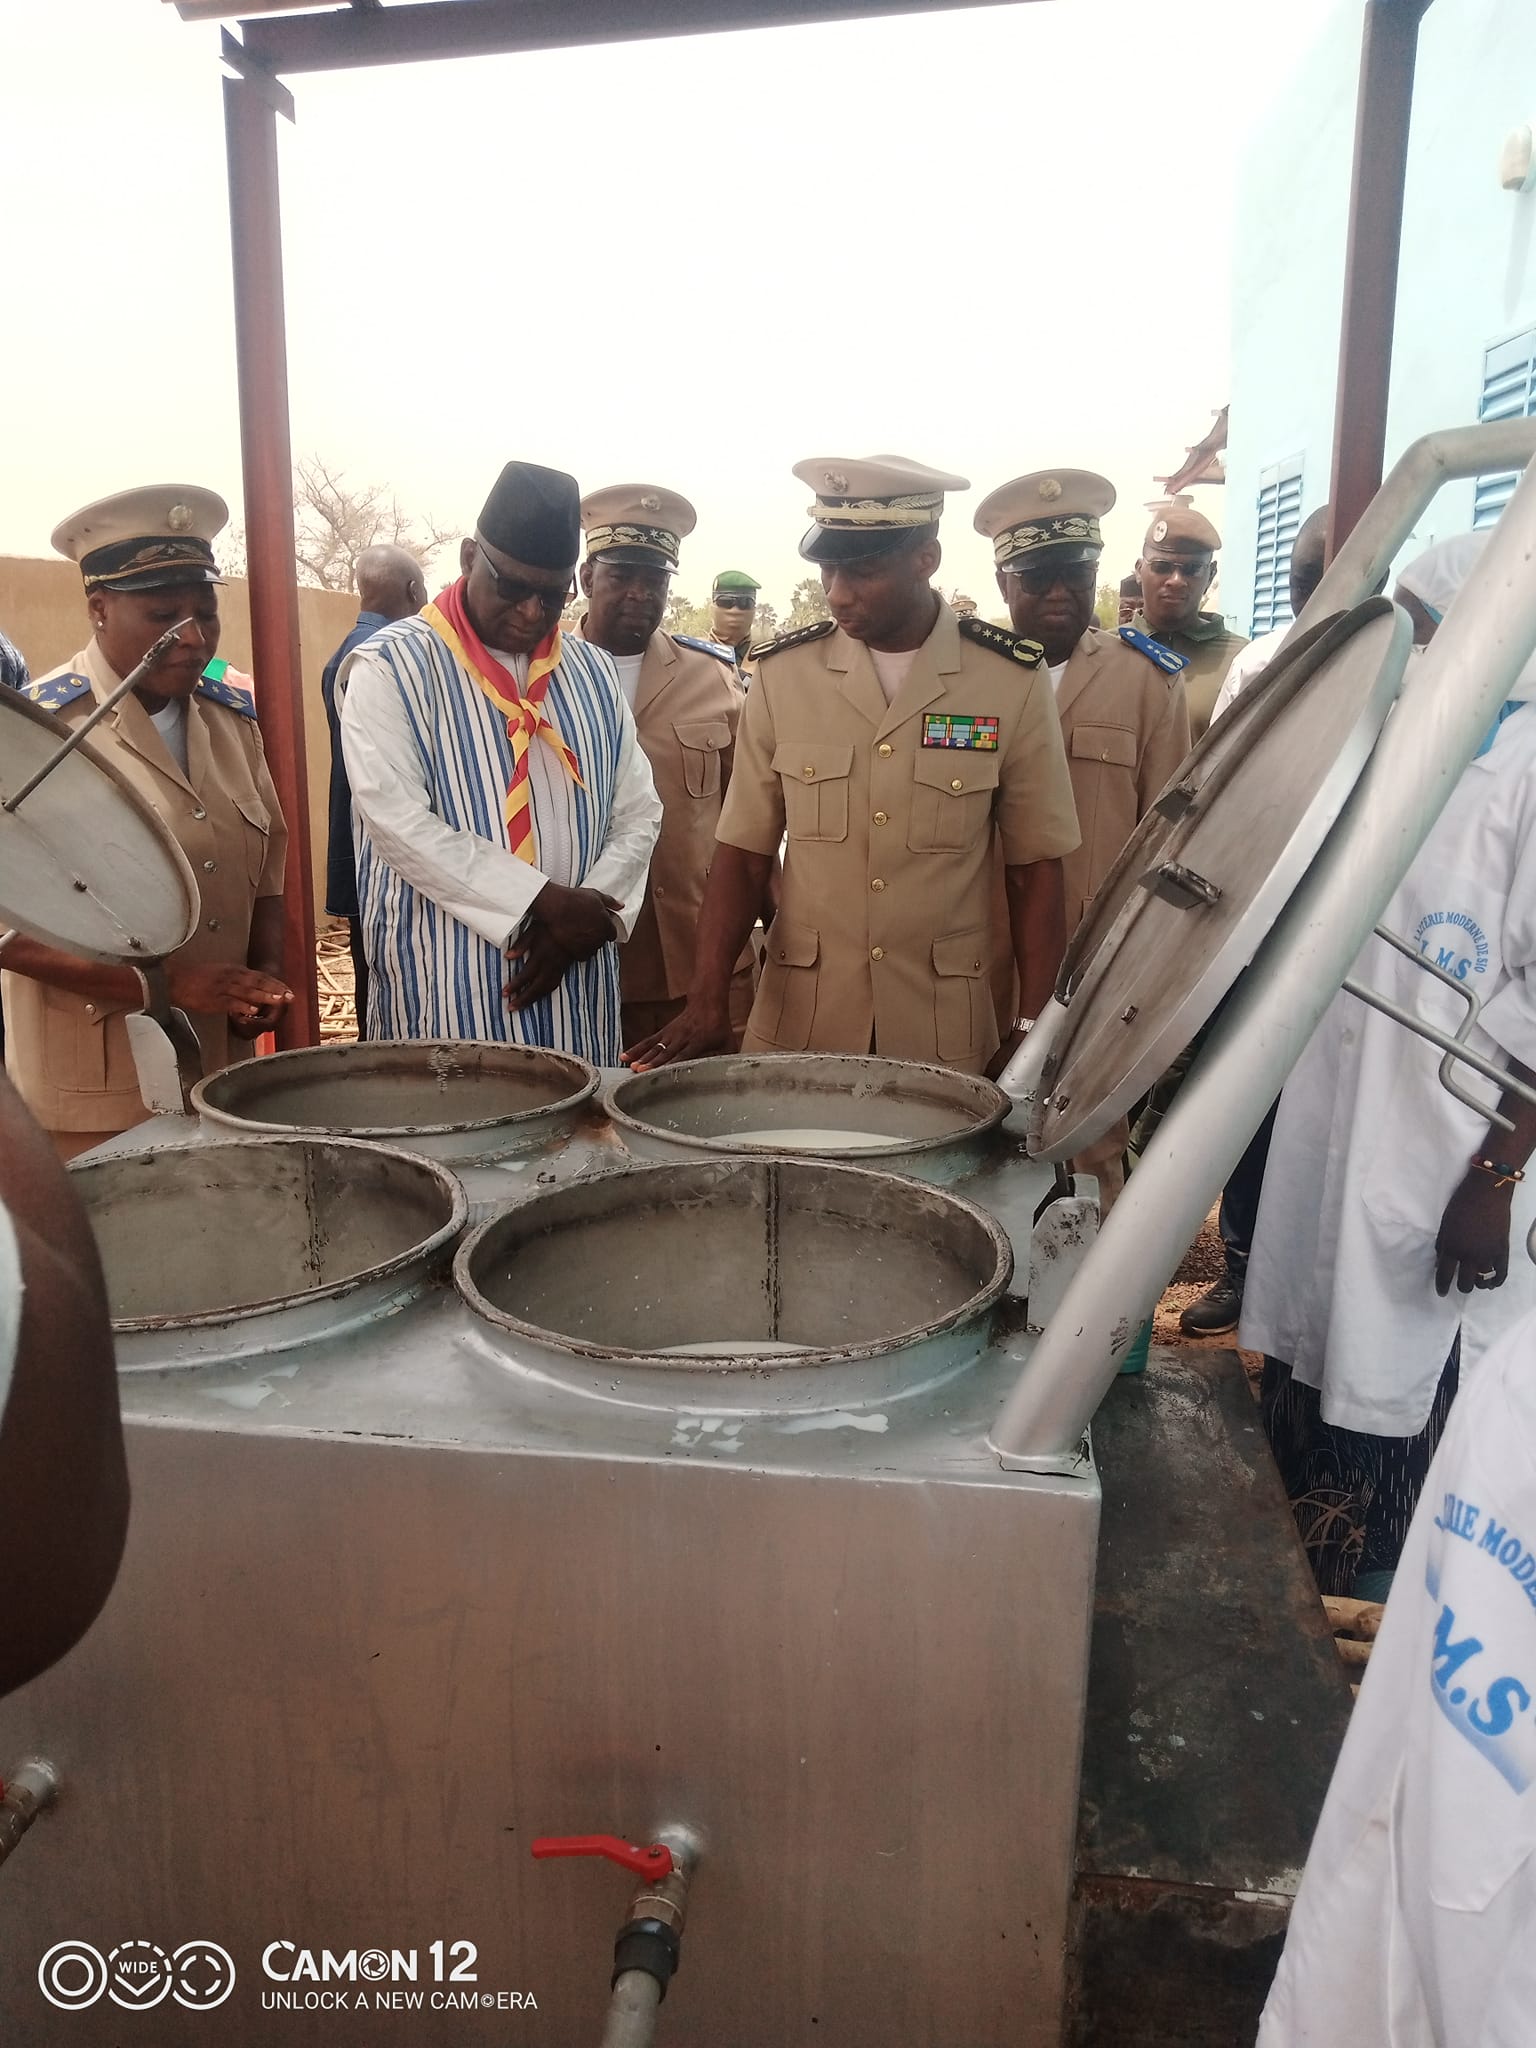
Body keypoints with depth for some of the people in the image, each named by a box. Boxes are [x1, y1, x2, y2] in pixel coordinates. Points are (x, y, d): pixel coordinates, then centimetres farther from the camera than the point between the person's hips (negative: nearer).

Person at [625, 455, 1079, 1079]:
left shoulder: (1012, 681, -5)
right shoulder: (784, 674, -2)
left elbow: (1035, 869, 0)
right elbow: (743, 854, 0)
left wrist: (1031, 1032, -6)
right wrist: (708, 1000, -12)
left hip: (946, 1033, -1)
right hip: (795, 1023, 1)